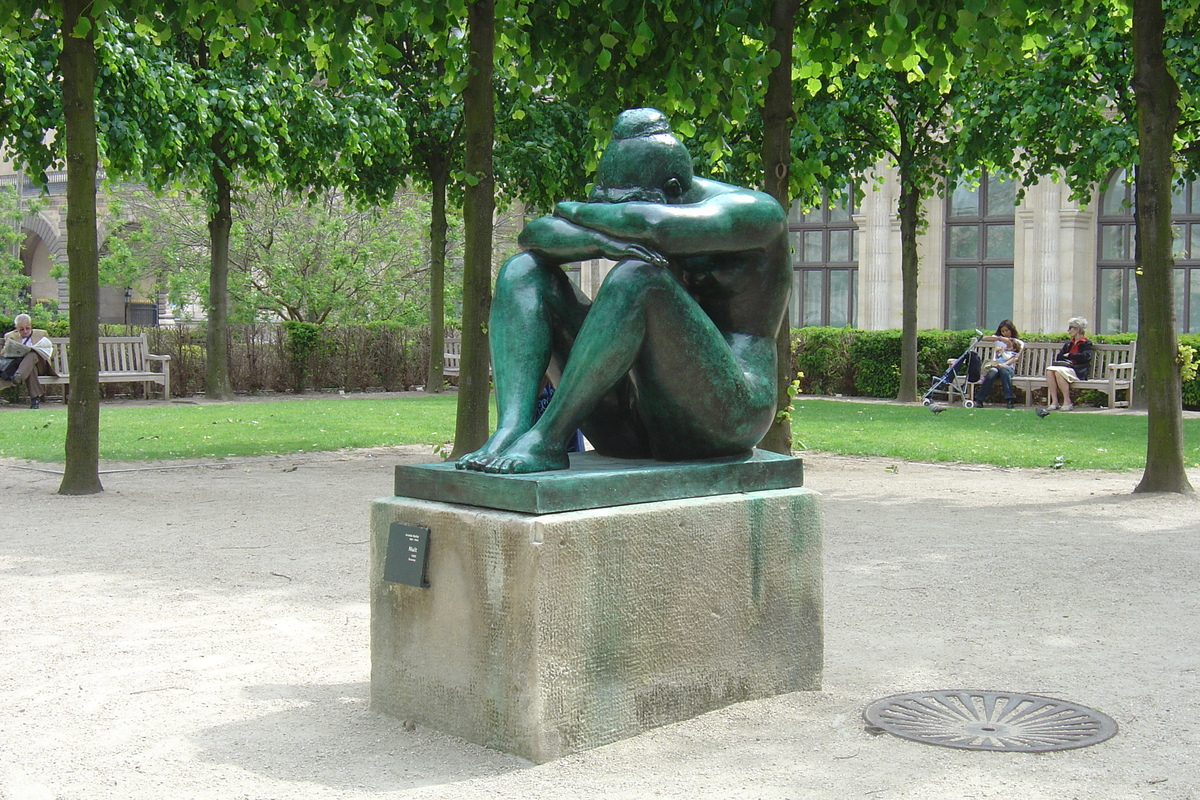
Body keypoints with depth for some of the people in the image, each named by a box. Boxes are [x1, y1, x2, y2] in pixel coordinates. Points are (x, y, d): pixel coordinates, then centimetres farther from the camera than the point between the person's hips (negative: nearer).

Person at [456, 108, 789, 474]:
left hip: (718, 419, -6)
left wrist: (576, 210, -7)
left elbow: (652, 224, -26)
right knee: (525, 270, 0)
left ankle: (546, 438, -28)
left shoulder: (755, 211, -7)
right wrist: (602, 240, -23)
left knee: (638, 277, -30)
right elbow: (536, 235, -3)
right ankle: (510, 429, -24)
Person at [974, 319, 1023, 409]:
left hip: (1008, 367, -1)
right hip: (994, 365, 1)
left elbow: (1015, 358, 1)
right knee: (993, 372, -37)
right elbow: (984, 338, 3)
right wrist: (1000, 338, -9)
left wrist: (1004, 364, -18)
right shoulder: (997, 339, 23)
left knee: (1003, 369, -39)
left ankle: (1009, 399, -41)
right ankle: (979, 399, -36)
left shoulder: (1018, 343, 17)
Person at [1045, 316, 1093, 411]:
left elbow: (1085, 356, -13)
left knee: (1059, 372, -35)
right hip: (1065, 367, 6)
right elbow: (1059, 357, 17)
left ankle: (1067, 402, -30)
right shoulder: (1069, 343, 25)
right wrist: (1065, 361, -4)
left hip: (1078, 371, -6)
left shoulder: (1086, 343, 5)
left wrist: (1069, 355, -5)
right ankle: (1054, 401, -29)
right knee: (1049, 370, -26)